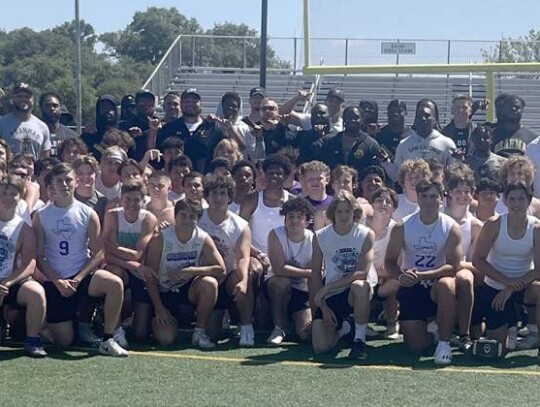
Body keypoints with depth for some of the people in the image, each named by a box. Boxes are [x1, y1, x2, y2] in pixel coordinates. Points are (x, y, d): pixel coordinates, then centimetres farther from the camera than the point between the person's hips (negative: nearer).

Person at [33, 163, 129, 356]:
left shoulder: (88, 214, -1)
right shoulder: (41, 216, 0)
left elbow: (98, 253, -2)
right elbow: (39, 256, -1)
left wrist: (78, 279, -14)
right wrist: (58, 281, -13)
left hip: (82, 276, 0)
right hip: (55, 282, 0)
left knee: (115, 283, -33)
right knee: (64, 342, -4)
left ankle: (107, 340, -20)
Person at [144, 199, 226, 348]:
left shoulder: (203, 239, -11)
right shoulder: (160, 239, -16)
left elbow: (221, 270, -17)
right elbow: (150, 275, -13)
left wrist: (192, 271, -28)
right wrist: (159, 308, -16)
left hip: (189, 289, 2)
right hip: (164, 292, -2)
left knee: (210, 283, -32)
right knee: (166, 338, -20)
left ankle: (199, 332, -14)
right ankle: (160, 319, 19)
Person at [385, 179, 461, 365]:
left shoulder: (451, 227, -9)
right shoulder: (402, 227, -5)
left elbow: (453, 266, -16)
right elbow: (389, 262, -3)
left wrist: (423, 275, -29)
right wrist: (401, 276, -26)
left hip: (437, 283, -1)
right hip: (411, 287, 1)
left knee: (447, 285, -40)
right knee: (416, 346, -9)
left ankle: (445, 343, -24)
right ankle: (430, 327, 29)